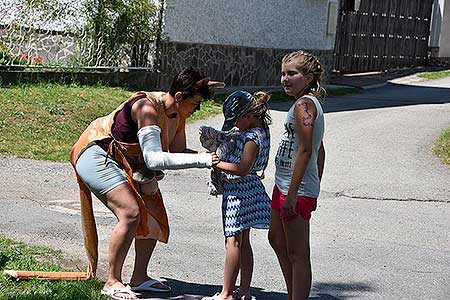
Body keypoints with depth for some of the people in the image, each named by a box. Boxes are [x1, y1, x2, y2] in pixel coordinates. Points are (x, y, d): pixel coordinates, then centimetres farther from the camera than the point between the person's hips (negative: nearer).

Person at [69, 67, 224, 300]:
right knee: (131, 214, -23)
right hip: (97, 155, -10)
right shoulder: (147, 108, -30)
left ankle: (139, 278, 17)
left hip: (128, 164, 10)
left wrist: (209, 156, -12)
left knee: (154, 217, 6)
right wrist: (200, 160, -40)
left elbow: (178, 153, 6)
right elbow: (154, 158, -38)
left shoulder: (178, 114, -3)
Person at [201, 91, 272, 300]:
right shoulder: (259, 131, 9)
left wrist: (215, 163, -21)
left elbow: (243, 168, -27)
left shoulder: (252, 137, -21)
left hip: (239, 190, -10)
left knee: (233, 242, -5)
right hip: (246, 188, 10)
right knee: (243, 242, 13)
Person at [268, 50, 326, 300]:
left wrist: (293, 193, -23)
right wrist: (313, 191, 20)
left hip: (296, 189, -11)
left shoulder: (303, 104, -17)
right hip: (283, 185, 11)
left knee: (297, 254, -4)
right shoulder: (312, 102, 12)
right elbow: (319, 151, 16)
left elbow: (305, 149, -23)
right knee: (276, 239, 24)